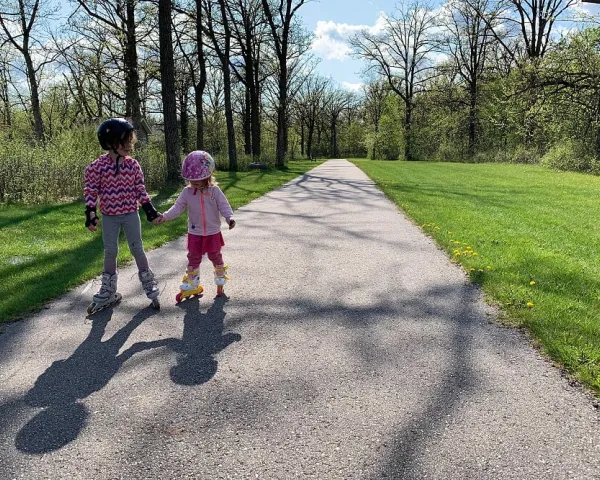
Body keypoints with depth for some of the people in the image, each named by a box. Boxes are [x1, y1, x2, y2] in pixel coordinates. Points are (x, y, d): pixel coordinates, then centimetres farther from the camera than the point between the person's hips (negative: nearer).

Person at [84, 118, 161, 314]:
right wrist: (90, 213, -11)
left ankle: (149, 285, 21)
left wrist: (149, 209, 1)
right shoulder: (97, 166, -11)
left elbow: (140, 189, 4)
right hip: (109, 216, 0)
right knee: (110, 253, 10)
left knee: (137, 249, 7)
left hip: (130, 214, 1)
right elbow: (91, 190, -6)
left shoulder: (133, 164, -4)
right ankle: (108, 291, 24)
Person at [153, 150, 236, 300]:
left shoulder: (214, 191, -11)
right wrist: (165, 216, -21)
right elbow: (178, 207, -6)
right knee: (193, 259, 11)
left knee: (215, 257, 14)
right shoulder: (187, 192, -5)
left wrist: (230, 217, -34)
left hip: (213, 233, -2)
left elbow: (224, 206, -15)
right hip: (195, 233, 2)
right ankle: (191, 286, 24)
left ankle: (220, 281, 37)